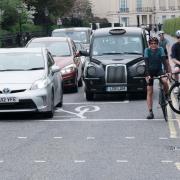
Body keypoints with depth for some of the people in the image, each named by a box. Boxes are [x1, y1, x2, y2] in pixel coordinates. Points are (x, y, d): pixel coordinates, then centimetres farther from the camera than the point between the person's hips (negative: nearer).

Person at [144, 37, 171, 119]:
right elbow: (146, 63, -23)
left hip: (159, 70, 0)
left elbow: (164, 60, -21)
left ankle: (167, 96, -3)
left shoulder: (160, 49, -13)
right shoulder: (147, 50, -15)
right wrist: (147, 75, -33)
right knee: (149, 92, -3)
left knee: (165, 81, -31)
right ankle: (150, 112, -1)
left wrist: (167, 71, -33)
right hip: (150, 71, 0)